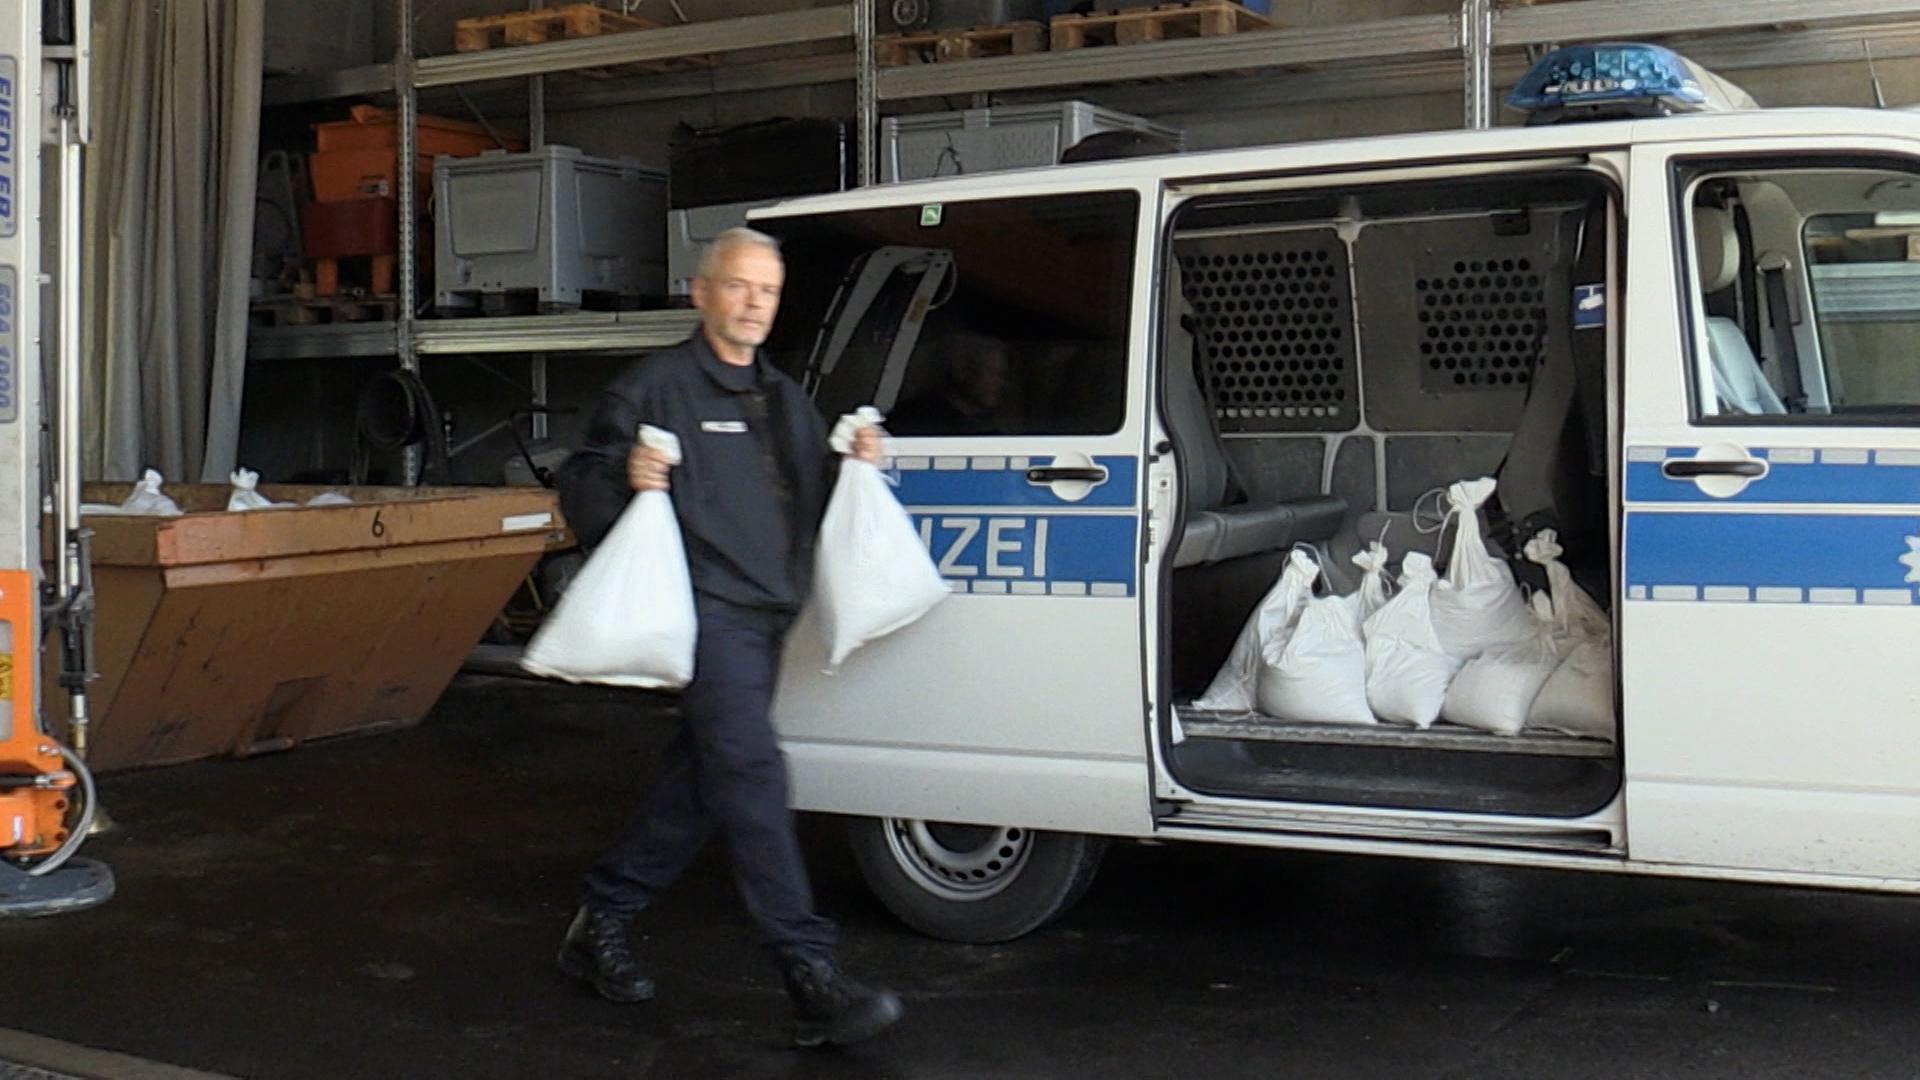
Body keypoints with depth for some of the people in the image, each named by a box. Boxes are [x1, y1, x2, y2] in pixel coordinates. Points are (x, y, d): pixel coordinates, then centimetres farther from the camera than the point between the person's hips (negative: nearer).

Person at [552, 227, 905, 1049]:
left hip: (764, 619, 8)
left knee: (702, 781, 13)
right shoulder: (655, 387, -1)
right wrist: (626, 478, -23)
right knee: (752, 774, -16)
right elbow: (577, 494, -3)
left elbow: (814, 508, 27)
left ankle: (600, 924, 30)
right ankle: (812, 982, -18)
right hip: (704, 611, -8)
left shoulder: (785, 399, 21)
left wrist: (854, 466, 7)